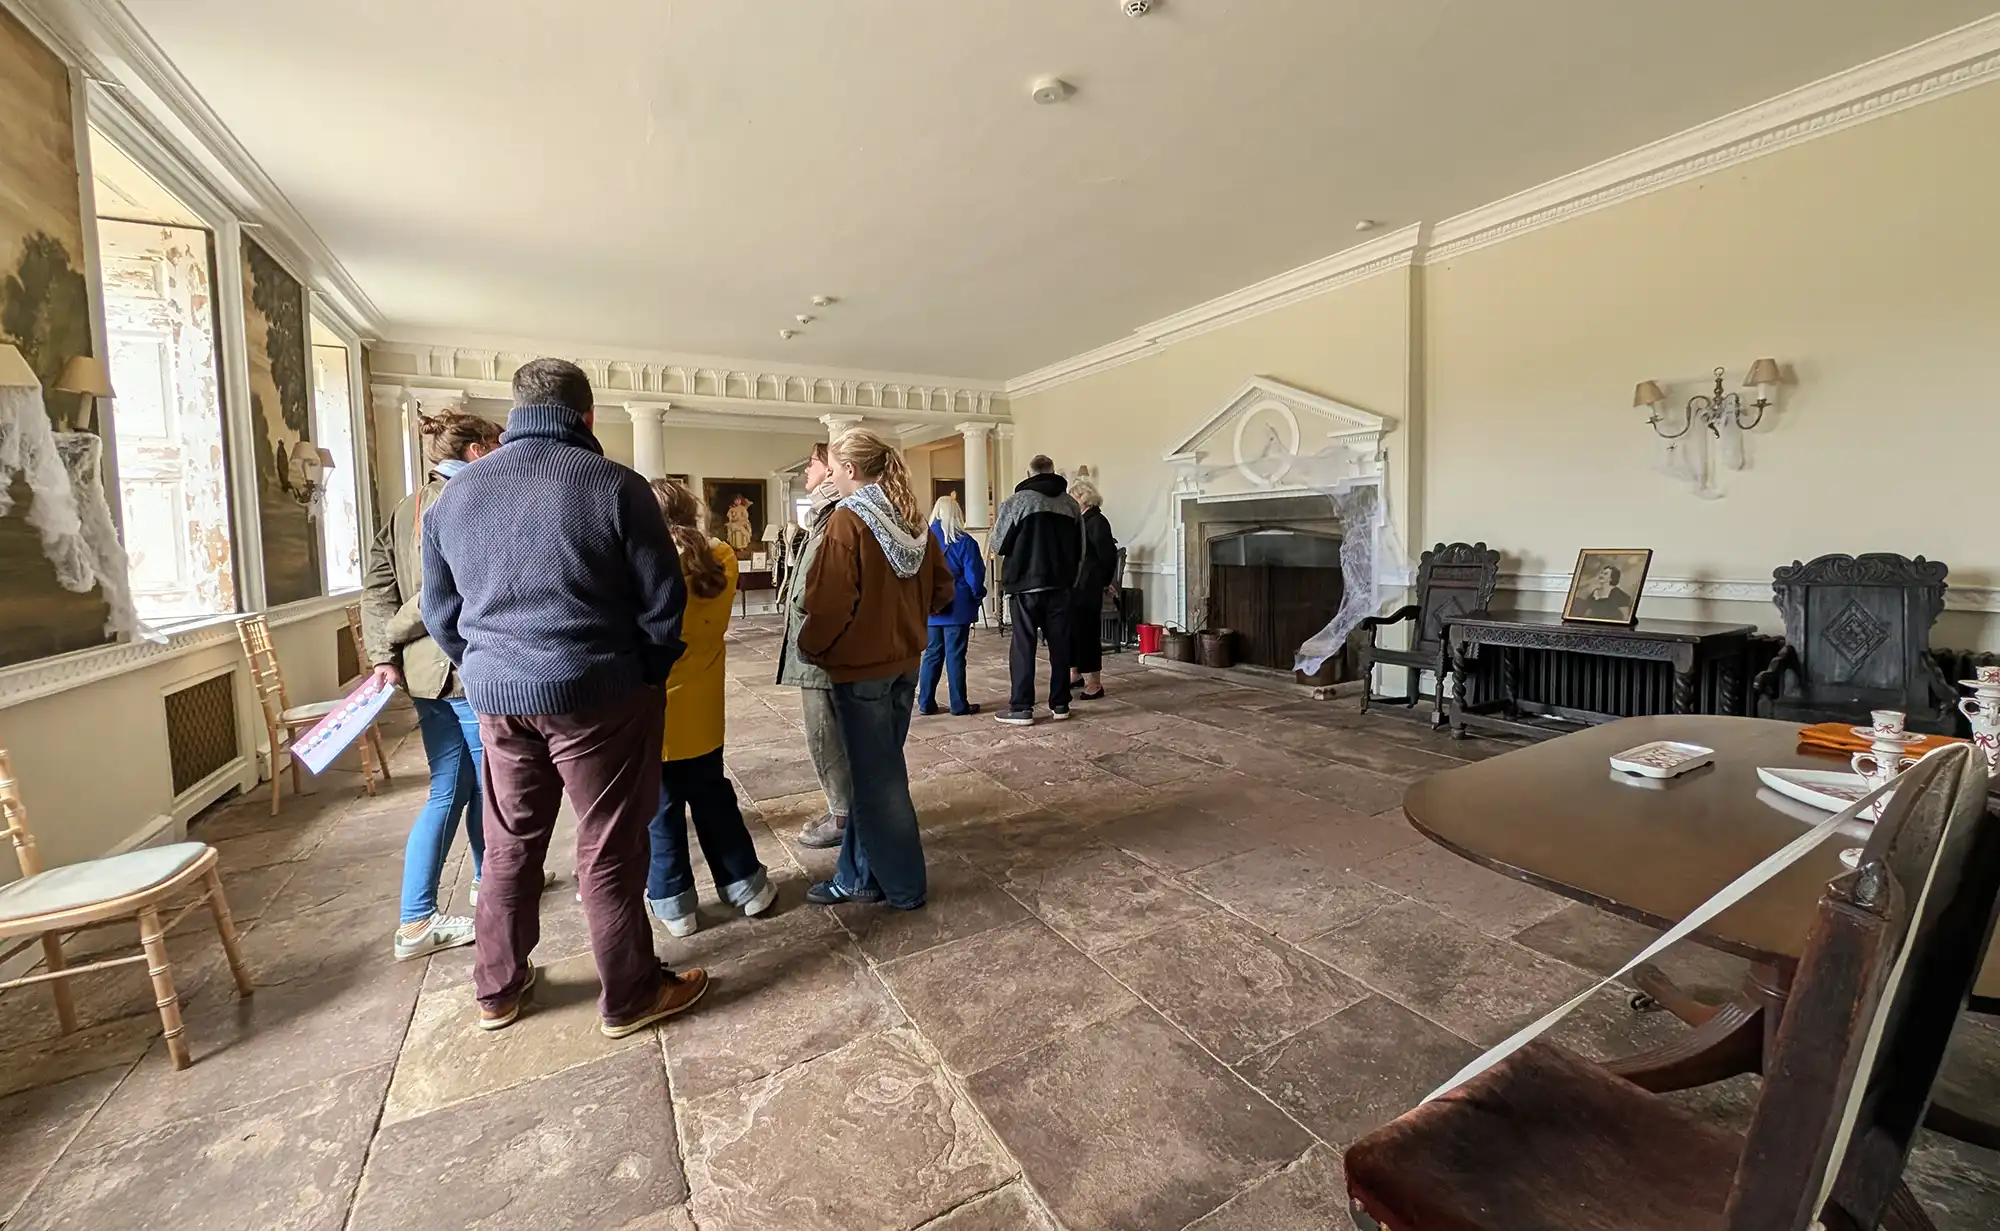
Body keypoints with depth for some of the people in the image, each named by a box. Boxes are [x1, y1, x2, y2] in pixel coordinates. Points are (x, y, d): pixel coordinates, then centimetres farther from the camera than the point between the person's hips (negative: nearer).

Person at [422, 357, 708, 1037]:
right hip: (599, 696, -5)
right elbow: (662, 601, -9)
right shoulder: (614, 486, -11)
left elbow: (440, 613, 13)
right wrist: (649, 672, 6)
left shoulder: (453, 495, 7)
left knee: (510, 844, 20)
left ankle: (498, 989, 36)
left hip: (497, 698, 6)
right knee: (609, 850, 6)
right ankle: (630, 997, 21)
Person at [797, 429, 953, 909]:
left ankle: (903, 886, 18)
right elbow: (941, 588, 9)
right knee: (874, 768, 16)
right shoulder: (911, 518, 7)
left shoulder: (848, 520, -15)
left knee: (877, 776, 5)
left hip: (860, 664, -7)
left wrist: (809, 647, -4)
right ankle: (860, 876, 27)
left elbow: (830, 602, -19)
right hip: (904, 661, 7)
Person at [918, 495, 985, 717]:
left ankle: (926, 703, 15)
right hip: (957, 608, -4)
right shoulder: (965, 542, -10)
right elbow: (974, 578, -10)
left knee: (932, 654, 12)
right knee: (955, 656, 2)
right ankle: (959, 705, 9)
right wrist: (977, 598, 7)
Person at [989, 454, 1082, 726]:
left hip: (1027, 584, -3)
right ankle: (1060, 705, 16)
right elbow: (1080, 550, 9)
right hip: (1060, 585, 4)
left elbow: (999, 545, -1)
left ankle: (1021, 708, 4)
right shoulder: (1071, 504, 6)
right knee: (1060, 645, 9)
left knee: (1023, 646, 2)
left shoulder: (1016, 501, -5)